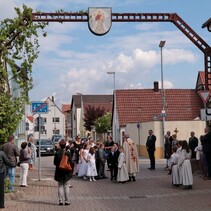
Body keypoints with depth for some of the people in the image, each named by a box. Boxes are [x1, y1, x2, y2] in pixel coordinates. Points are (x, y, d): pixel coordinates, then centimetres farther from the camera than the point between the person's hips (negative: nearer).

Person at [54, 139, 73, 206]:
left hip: (59, 172, 1)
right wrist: (71, 170, 5)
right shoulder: (68, 153, -10)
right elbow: (70, 162, -7)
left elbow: (55, 163, -3)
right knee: (66, 187, 6)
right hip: (67, 172, -1)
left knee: (60, 187, 9)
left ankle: (61, 201, 8)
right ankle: (66, 201, 6)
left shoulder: (57, 153, -7)